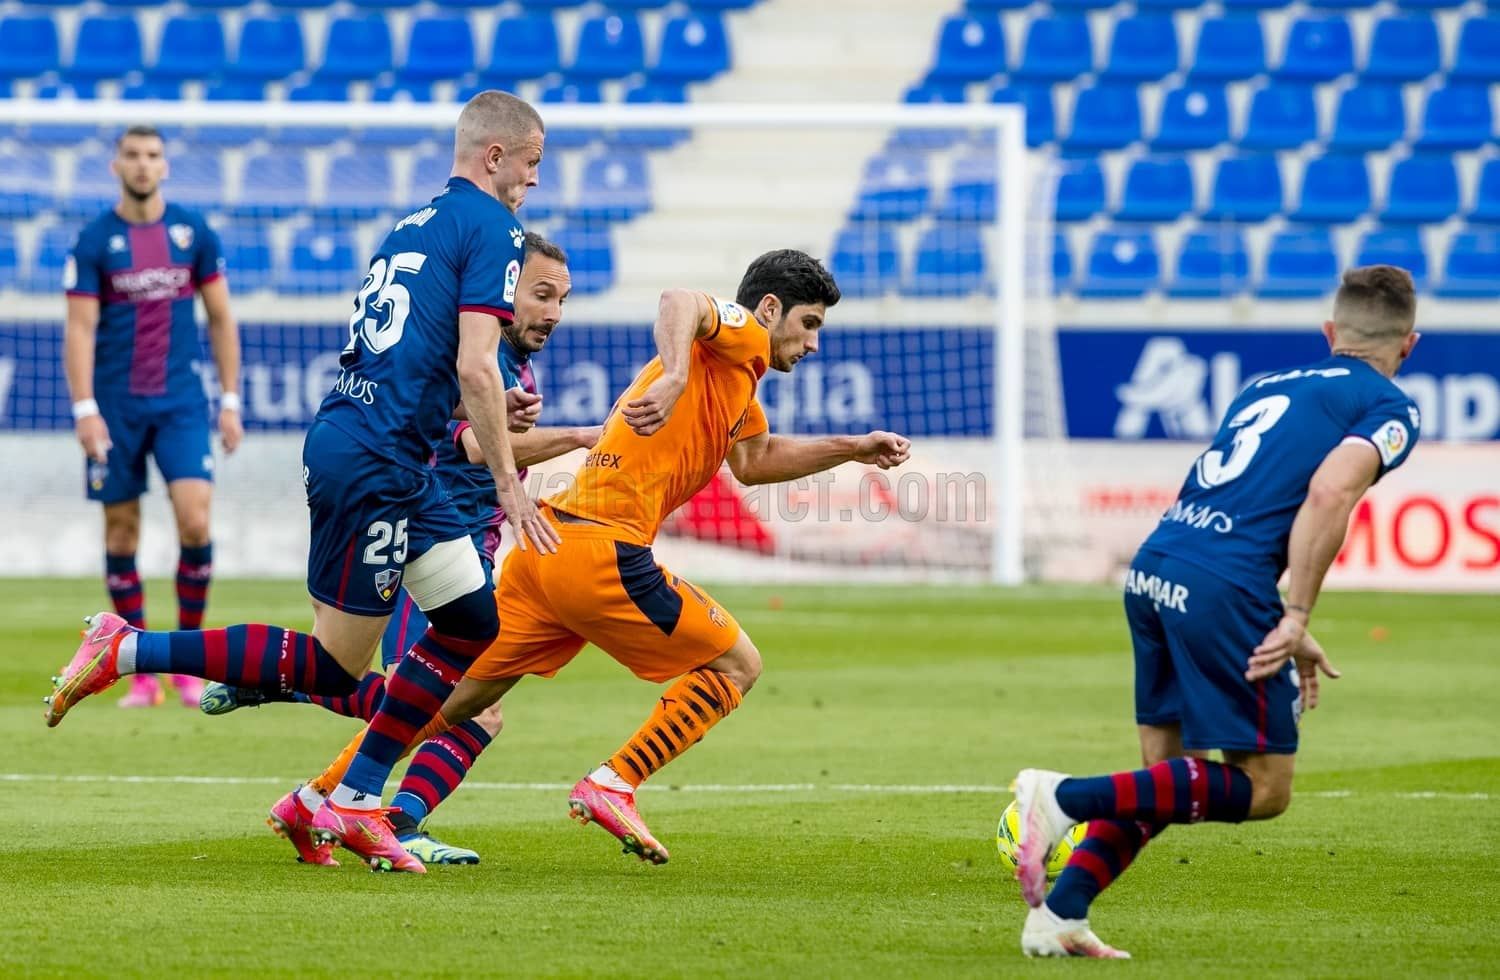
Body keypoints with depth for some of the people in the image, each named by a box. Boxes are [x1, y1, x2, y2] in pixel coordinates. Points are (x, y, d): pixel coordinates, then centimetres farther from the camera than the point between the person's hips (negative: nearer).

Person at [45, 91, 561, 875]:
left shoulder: (416, 224, 21)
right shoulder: (489, 228, -7)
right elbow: (474, 369, -15)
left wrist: (489, 423, 27)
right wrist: (508, 484, -9)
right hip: (375, 463, -10)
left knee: (476, 625, 12)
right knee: (333, 666, -4)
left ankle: (354, 802, 10)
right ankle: (127, 651, -4)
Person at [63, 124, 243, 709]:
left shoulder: (193, 232, 4)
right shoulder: (94, 240, -1)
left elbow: (220, 318, 9)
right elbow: (80, 328, -5)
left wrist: (231, 401, 5)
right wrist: (85, 409, -14)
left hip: (182, 402, 0)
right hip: (116, 406, 0)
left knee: (195, 522, -13)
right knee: (122, 531, 2)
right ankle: (143, 676, 11)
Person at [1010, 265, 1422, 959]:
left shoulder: (1267, 386, 27)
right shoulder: (1389, 409, 4)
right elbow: (1329, 493, -13)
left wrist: (1284, 631, 27)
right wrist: (1297, 621, -11)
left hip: (1153, 574, 8)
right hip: (1222, 591, -8)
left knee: (1167, 771, 19)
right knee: (1264, 788, 1)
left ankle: (1056, 916, 10)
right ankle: (1068, 798, -12)